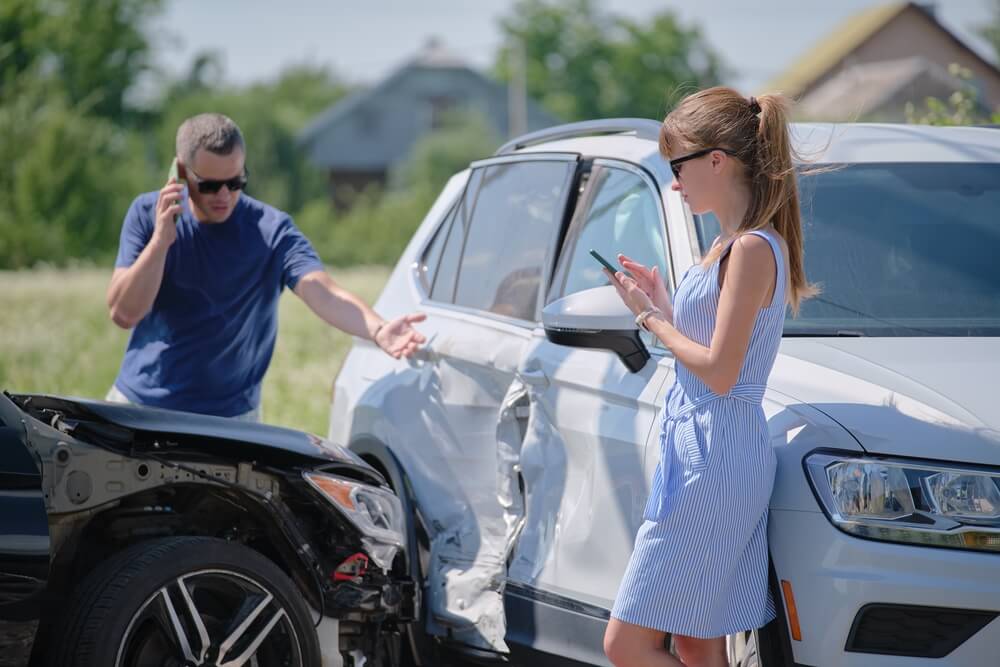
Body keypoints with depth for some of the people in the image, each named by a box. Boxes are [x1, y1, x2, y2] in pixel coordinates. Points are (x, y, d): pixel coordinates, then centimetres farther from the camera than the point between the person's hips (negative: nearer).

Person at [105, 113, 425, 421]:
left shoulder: (271, 231, -12)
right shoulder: (147, 214, -6)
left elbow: (324, 294, -28)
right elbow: (123, 313, -12)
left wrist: (377, 330, -47)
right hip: (136, 403, 2)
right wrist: (160, 240, -25)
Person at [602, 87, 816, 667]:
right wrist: (663, 304, 9)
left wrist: (651, 318, -7)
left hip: (714, 462, -10)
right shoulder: (732, 244, 15)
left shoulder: (754, 249, -16)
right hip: (697, 451, 10)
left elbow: (719, 371, -19)